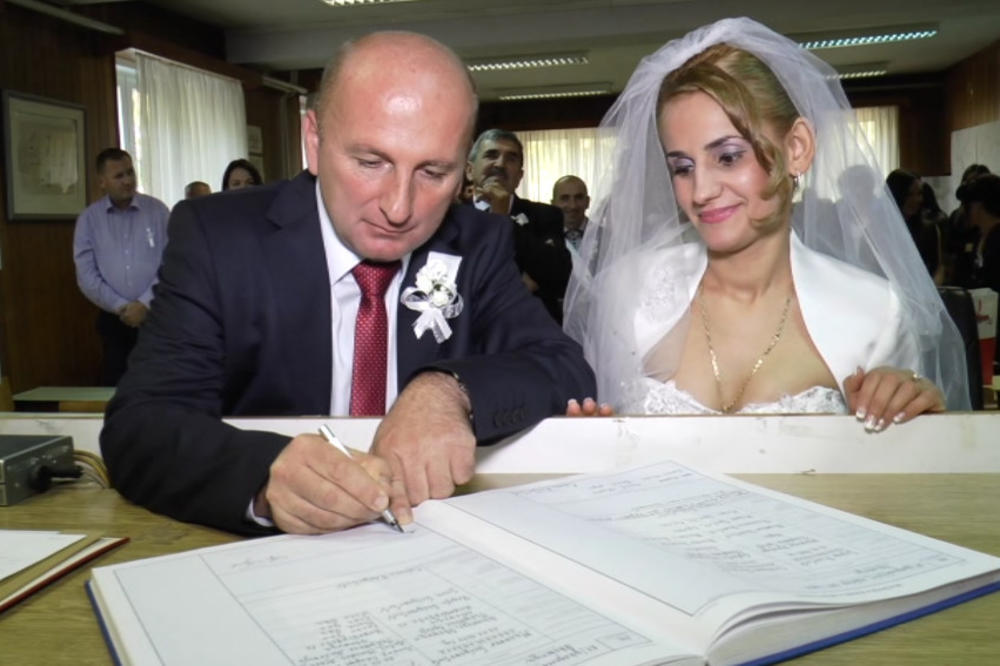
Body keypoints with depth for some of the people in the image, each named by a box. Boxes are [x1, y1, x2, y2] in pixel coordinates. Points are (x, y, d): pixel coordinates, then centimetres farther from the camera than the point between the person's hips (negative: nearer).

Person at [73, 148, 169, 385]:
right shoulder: (89, 219, 5)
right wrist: (121, 307, -6)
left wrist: (144, 303, -10)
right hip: (114, 319, 1)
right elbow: (86, 275, 1)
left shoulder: (157, 210, 2)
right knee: (114, 386, 2)